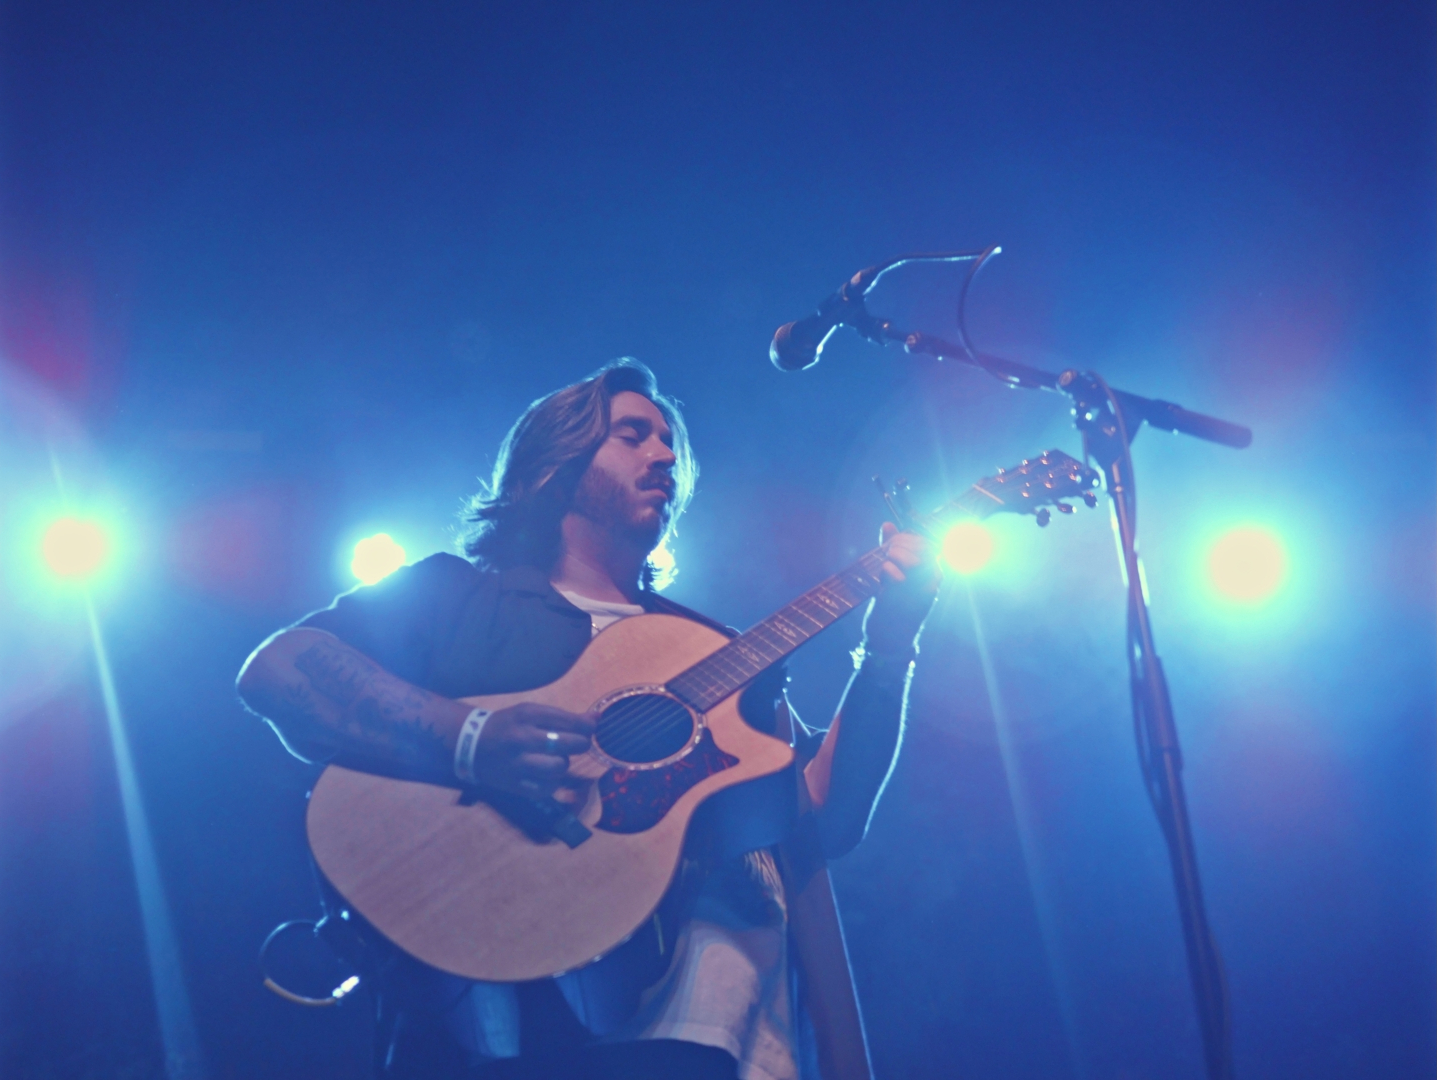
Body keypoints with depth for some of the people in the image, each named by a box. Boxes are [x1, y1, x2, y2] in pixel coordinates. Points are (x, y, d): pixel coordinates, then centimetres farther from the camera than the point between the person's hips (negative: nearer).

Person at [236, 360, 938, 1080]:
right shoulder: (456, 594, 12)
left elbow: (827, 819, 19)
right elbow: (275, 669, -3)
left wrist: (889, 653, 7)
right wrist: (469, 741, -17)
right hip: (520, 1010, -5)